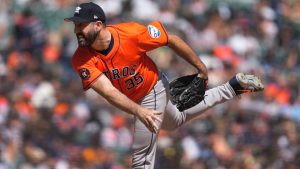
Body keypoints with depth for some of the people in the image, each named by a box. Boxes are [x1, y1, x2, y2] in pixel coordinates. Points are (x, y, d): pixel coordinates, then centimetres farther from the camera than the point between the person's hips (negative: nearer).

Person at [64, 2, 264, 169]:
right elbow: (108, 91, -37)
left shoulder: (131, 33, -33)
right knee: (177, 120, 31)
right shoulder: (82, 60, -27)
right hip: (133, 100, 5)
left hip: (153, 91, -5)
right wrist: (139, 111, -53)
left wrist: (201, 68, -9)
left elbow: (171, 40, -19)